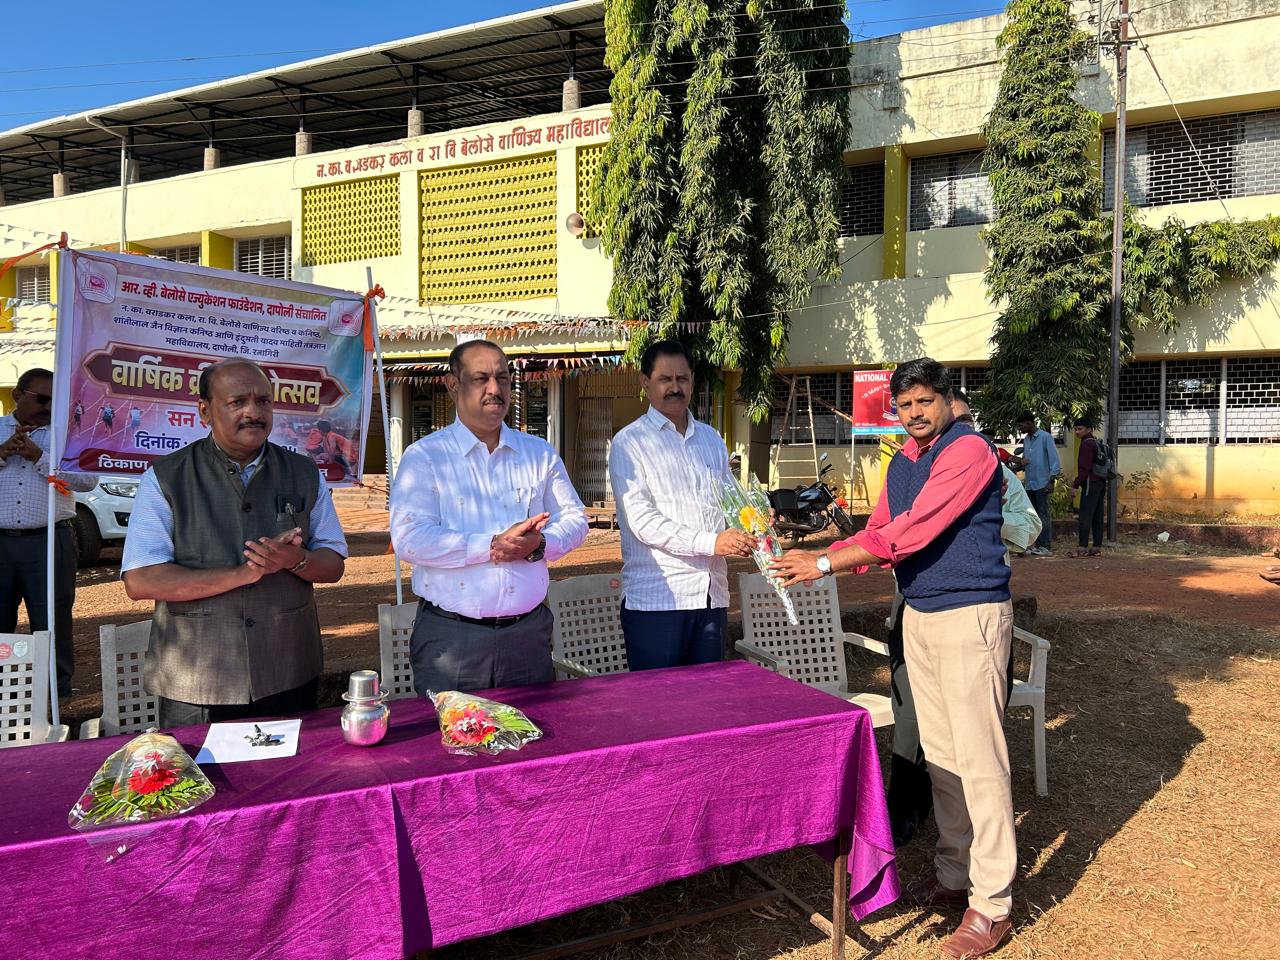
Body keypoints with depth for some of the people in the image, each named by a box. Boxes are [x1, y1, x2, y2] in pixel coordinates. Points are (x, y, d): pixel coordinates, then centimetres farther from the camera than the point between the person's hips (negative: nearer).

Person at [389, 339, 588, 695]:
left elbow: (574, 519, 10)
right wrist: (493, 545, -19)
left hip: (528, 632, 4)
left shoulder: (540, 453, 10)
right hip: (450, 637, -4)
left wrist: (538, 544, -12)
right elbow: (409, 539, -15)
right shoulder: (424, 456, -4)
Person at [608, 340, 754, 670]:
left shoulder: (711, 439, 18)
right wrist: (710, 542, -21)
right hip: (656, 599, -5)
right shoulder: (630, 442, -2)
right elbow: (642, 520, -13)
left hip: (712, 595, 6)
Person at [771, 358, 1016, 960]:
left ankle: (991, 905, 5)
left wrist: (826, 563, -20)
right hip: (918, 615, 8)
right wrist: (814, 559, -3)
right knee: (938, 751, 14)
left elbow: (912, 531, -21)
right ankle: (955, 872, 27)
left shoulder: (969, 451, -14)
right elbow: (880, 534, 13)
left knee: (977, 756, -5)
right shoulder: (902, 460, 13)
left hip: (969, 616, -8)